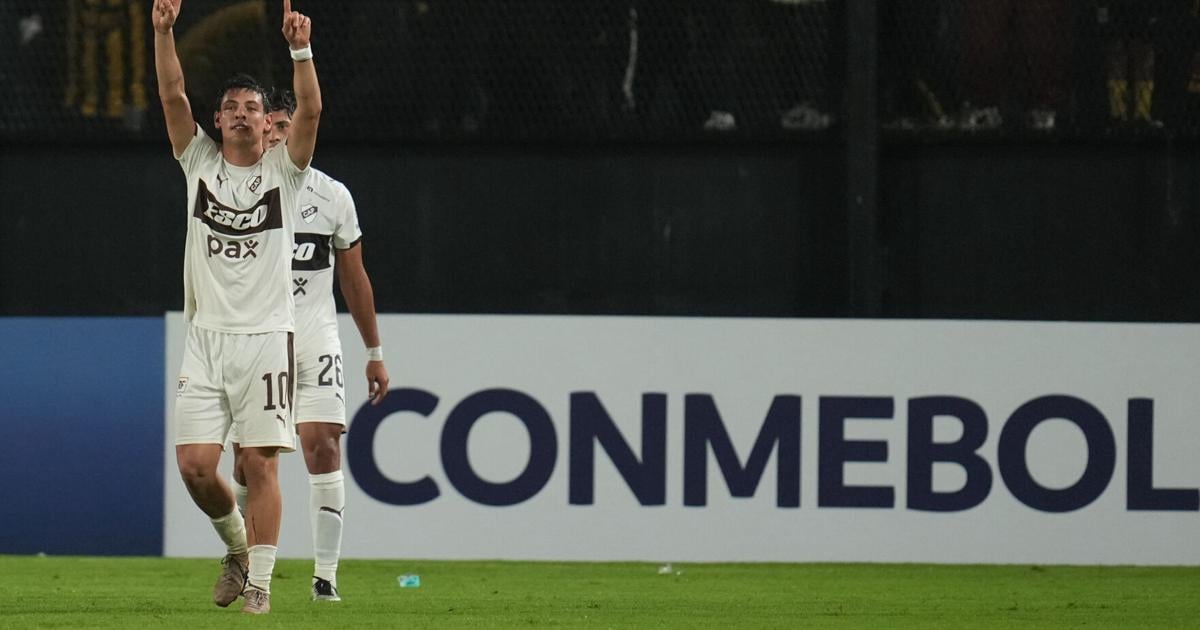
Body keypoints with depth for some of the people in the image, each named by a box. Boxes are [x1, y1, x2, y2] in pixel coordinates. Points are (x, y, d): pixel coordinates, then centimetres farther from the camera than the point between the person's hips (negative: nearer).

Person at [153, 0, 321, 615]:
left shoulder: (282, 168, 4)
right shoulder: (199, 162, 9)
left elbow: (310, 110, -12)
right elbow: (172, 95, -2)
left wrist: (300, 50, -26)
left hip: (265, 336, -2)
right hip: (206, 335, 2)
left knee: (261, 463, -8)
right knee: (194, 464, -5)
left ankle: (259, 580, -3)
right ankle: (236, 542, 21)